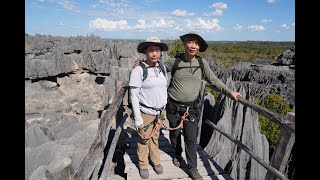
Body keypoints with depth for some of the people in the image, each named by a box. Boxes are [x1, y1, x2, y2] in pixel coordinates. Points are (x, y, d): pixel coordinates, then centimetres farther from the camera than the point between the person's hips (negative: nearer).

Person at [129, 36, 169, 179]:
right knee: (144, 139, 13)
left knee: (155, 137, 21)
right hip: (145, 112, -4)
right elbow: (133, 95, -14)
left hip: (159, 111, 5)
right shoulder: (138, 70, -16)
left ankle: (155, 161, 43)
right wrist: (137, 118, -15)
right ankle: (143, 165, 37)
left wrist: (165, 106, 13)